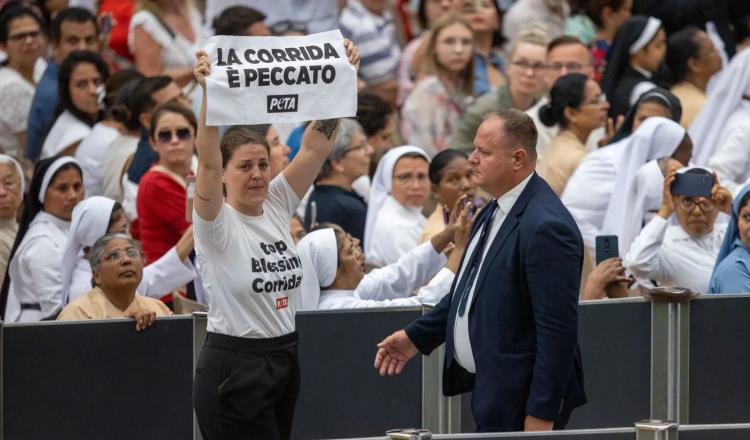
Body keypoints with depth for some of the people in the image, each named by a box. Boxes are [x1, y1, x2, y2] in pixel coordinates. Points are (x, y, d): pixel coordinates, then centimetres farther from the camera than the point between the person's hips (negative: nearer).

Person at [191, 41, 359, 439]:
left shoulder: (278, 206, 5)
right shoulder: (216, 224, -11)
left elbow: (316, 146, -2)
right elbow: (207, 160, -28)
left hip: (284, 361, 7)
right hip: (233, 368, -7)